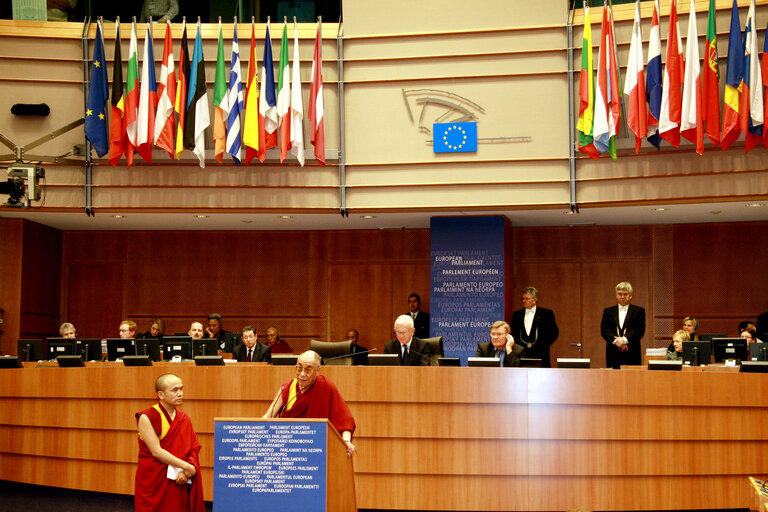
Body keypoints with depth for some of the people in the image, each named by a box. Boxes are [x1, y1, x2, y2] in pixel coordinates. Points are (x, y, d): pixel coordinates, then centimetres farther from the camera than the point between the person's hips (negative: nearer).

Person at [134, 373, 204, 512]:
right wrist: (187, 467, -16)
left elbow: (194, 450, 5)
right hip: (153, 483, -5)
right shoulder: (147, 418, -7)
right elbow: (156, 451, -14)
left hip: (179, 483, 5)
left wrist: (187, 472, -14)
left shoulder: (184, 419, 11)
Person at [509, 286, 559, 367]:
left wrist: (543, 346, -5)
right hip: (521, 356, 2)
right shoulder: (517, 314, 14)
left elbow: (554, 333, 3)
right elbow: (514, 334, 16)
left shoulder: (546, 314, 4)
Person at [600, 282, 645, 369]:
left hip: (632, 355, -1)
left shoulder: (638, 311, 8)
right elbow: (604, 330, 3)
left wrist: (625, 339, -15)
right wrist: (616, 341, -13)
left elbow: (640, 330, -3)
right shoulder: (608, 311, 14)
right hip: (613, 354, 1)